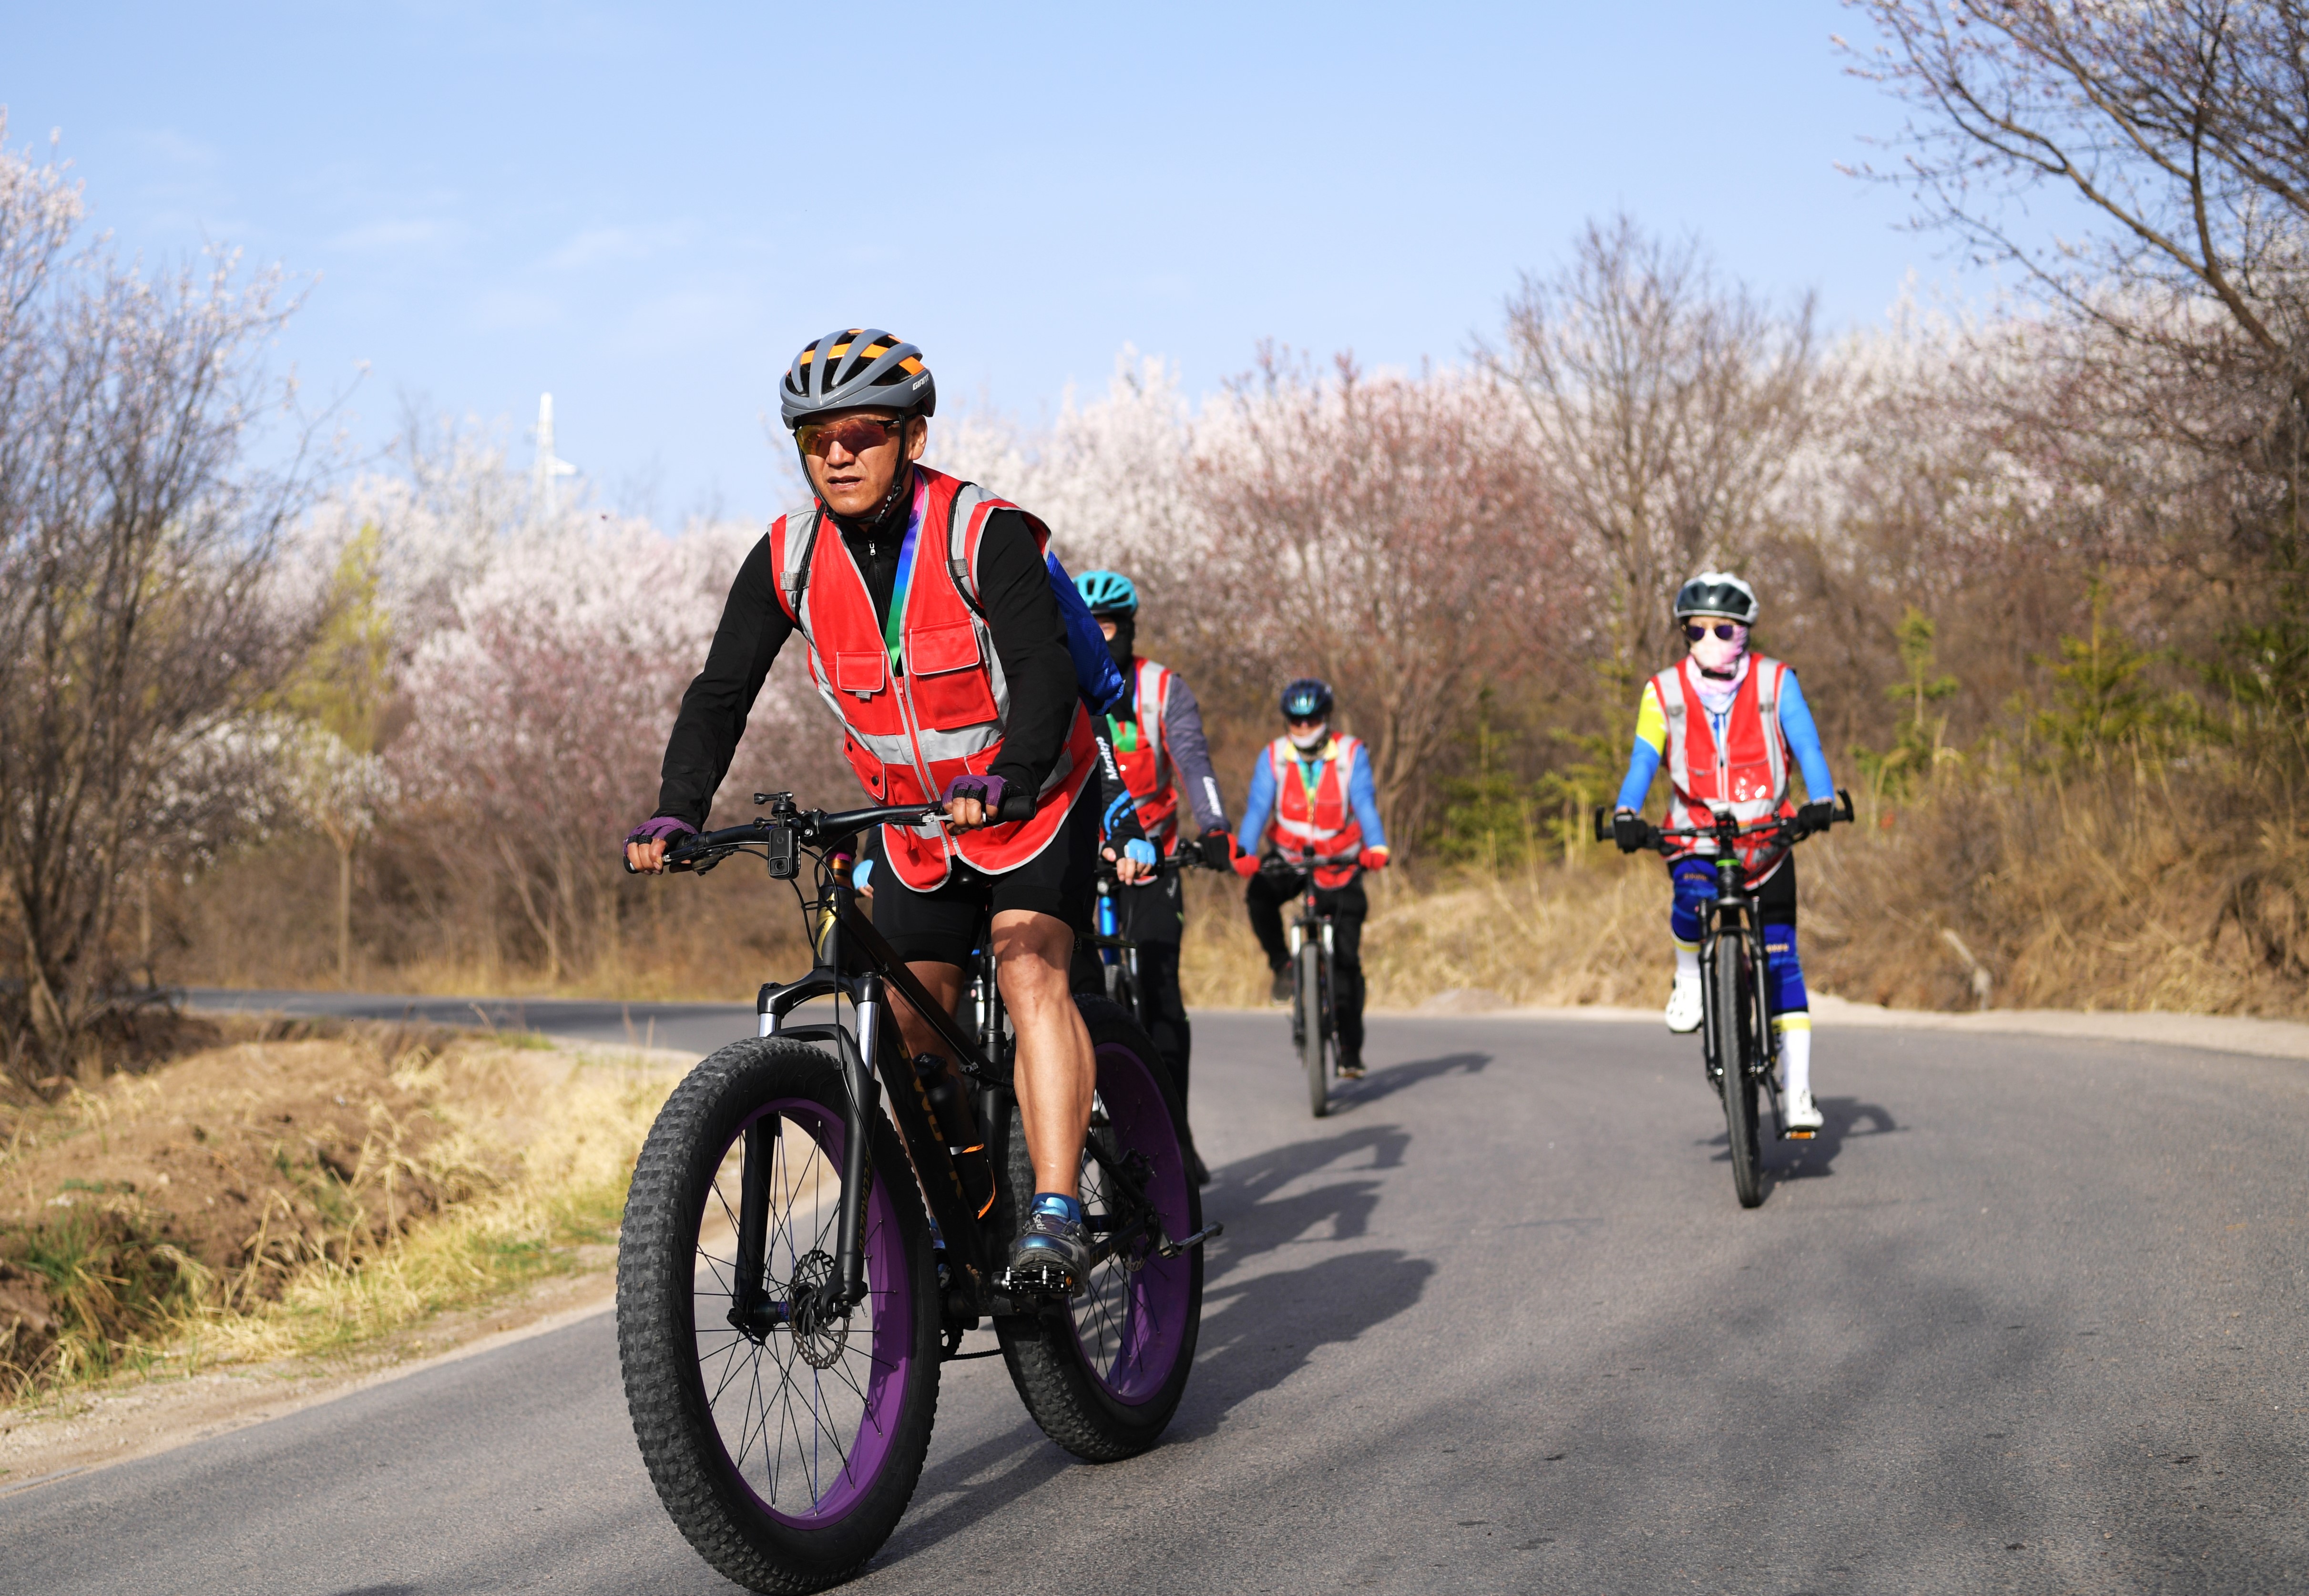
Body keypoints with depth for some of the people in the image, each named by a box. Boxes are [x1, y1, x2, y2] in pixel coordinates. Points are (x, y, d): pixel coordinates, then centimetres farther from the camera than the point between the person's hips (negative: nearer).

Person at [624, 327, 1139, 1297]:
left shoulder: (985, 534, -23)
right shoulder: (788, 559, -9)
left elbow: (1045, 674, -34)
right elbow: (721, 693, -9)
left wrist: (1004, 782, -52)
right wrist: (676, 816, -25)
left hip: (1032, 806, -5)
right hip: (914, 825, 5)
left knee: (1030, 971, -26)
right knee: (912, 1033, 5)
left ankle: (1056, 1220, -33)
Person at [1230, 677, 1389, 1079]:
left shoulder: (1351, 754, -10)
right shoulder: (1274, 758, -7)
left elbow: (1365, 802, -23)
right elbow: (1258, 807, -20)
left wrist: (1376, 848, -42)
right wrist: (1246, 853, -38)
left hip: (1339, 866, -1)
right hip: (1288, 862, 1)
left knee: (1347, 959, -7)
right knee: (1258, 896, -32)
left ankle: (1350, 1051, 1)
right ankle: (1282, 964, -7)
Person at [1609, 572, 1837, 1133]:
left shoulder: (1776, 683, 0)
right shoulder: (1664, 692, 1)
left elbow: (1806, 744, -10)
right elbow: (1644, 759, -8)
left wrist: (1820, 799, -29)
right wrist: (1627, 814, -27)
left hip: (1766, 839, 0)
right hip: (1696, 839, 0)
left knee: (1782, 964, -5)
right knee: (1694, 896, -35)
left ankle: (1798, 1091, 1)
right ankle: (1690, 977, -3)